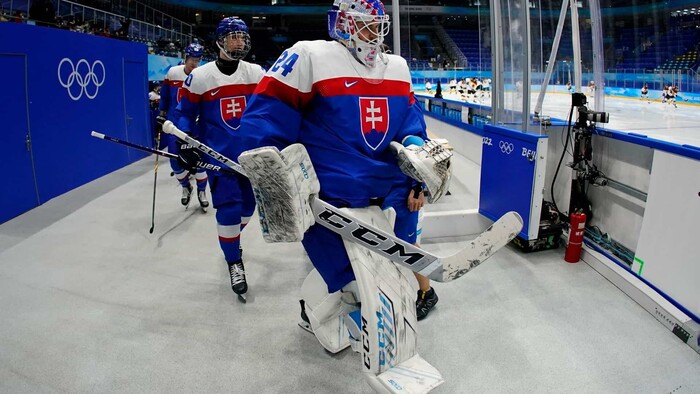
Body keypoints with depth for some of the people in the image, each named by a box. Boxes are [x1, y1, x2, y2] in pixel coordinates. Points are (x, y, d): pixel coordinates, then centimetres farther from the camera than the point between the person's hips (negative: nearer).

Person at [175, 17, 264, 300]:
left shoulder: (256, 73, 1)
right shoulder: (199, 77, -5)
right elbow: (186, 112, 3)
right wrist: (185, 144, -5)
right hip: (218, 153, -3)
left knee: (247, 205, 11)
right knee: (228, 208, -9)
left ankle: (230, 238, 41)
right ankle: (234, 261, 9)